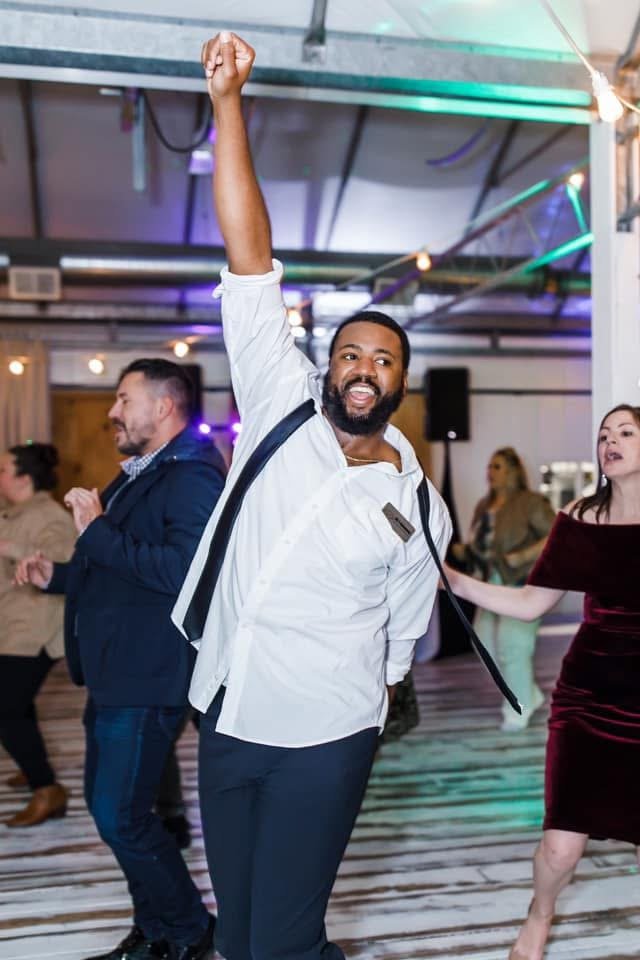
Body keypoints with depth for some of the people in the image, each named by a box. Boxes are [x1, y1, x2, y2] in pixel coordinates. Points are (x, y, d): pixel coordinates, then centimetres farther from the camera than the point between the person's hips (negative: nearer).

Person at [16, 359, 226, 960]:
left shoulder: (191, 476, -16)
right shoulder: (137, 476, 16)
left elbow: (182, 573, -31)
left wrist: (98, 531, -25)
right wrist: (56, 576, 14)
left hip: (147, 679, -10)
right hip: (113, 672, 10)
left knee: (120, 816, -3)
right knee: (109, 806, 17)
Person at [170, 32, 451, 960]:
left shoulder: (418, 509, -3)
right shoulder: (282, 410, -3)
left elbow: (402, 642, 8)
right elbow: (249, 260, -10)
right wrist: (229, 102, -13)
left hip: (322, 743, -2)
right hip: (223, 720, 3)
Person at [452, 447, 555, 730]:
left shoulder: (530, 502, -10)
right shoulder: (483, 506, 12)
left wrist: (522, 556, -22)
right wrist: (463, 550, 0)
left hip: (523, 584, -7)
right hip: (493, 584, 7)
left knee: (511, 643, -7)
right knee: (486, 639, 5)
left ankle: (519, 710, 13)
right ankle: (529, 695, 25)